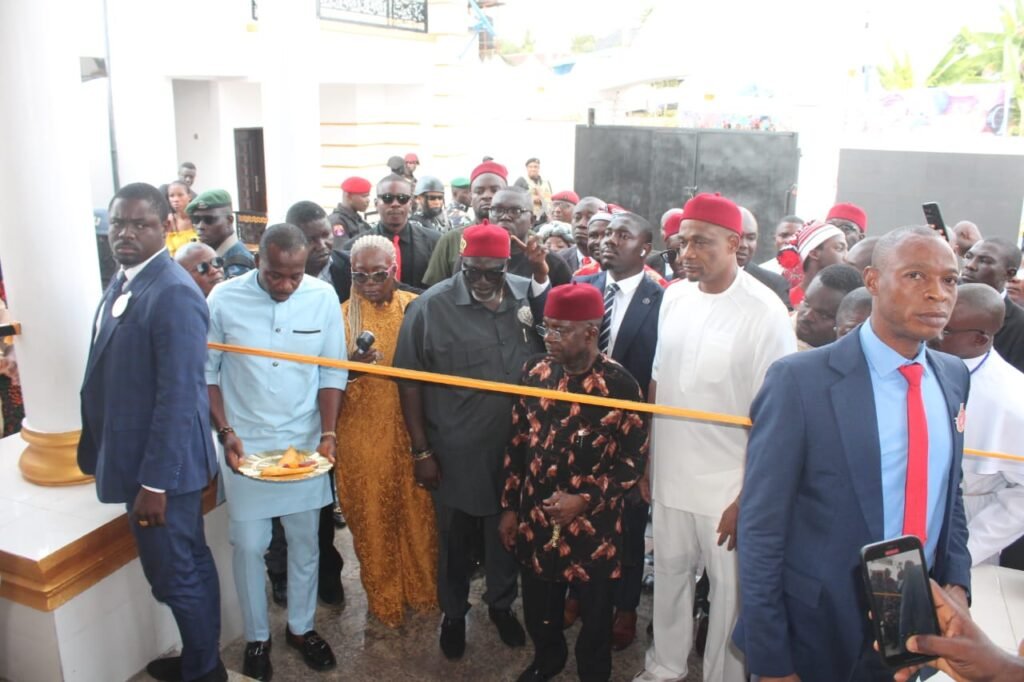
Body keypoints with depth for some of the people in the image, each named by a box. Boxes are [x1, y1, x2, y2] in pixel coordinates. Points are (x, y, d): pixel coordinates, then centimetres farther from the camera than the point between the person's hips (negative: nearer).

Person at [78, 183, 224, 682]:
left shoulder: (173, 294, -22)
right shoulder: (123, 280, 8)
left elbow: (179, 396, -24)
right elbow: (114, 374, 13)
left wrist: (154, 482, -22)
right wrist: (101, 452, 15)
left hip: (161, 464, -9)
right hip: (136, 454, 9)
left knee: (174, 575, 6)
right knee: (187, 564, 21)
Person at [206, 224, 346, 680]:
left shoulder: (323, 297, -8)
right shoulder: (224, 299, -12)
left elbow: (333, 372, -1)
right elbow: (206, 372, -2)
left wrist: (328, 432, -10)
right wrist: (226, 431, -11)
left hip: (306, 442, 2)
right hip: (245, 444, -1)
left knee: (304, 540, 14)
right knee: (248, 546, 8)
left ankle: (301, 626, 35)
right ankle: (257, 637, 30)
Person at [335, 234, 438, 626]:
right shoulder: (342, 315, -2)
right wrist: (351, 363, -22)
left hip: (411, 430, 1)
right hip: (363, 433, 0)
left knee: (418, 510, 10)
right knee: (372, 517, 10)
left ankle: (422, 589, 32)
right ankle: (384, 598, 30)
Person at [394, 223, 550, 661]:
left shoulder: (530, 295, -4)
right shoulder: (431, 306, -12)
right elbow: (409, 381, -8)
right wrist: (421, 450, -8)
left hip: (515, 448, 3)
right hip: (455, 453, -2)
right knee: (455, 538, 18)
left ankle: (501, 604, 47)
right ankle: (453, 613, 43)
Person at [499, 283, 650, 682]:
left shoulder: (619, 384, -16)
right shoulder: (535, 371, -4)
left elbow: (633, 459, -10)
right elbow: (517, 443, 5)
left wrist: (585, 500, -19)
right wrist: (509, 506, 7)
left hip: (593, 525, -3)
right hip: (535, 518, 4)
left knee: (594, 614, 16)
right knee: (538, 607, 21)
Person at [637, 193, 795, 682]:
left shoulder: (765, 314, -16)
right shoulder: (674, 297, 0)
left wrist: (748, 499, -14)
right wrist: (648, 460, 9)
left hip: (728, 487, -5)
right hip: (670, 476, 5)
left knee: (728, 588, 12)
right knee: (669, 574, 20)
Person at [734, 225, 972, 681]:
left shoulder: (953, 376, 2)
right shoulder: (800, 379, -18)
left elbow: (950, 494, 13)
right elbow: (761, 527, -16)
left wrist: (957, 583, -2)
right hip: (819, 630, -5)